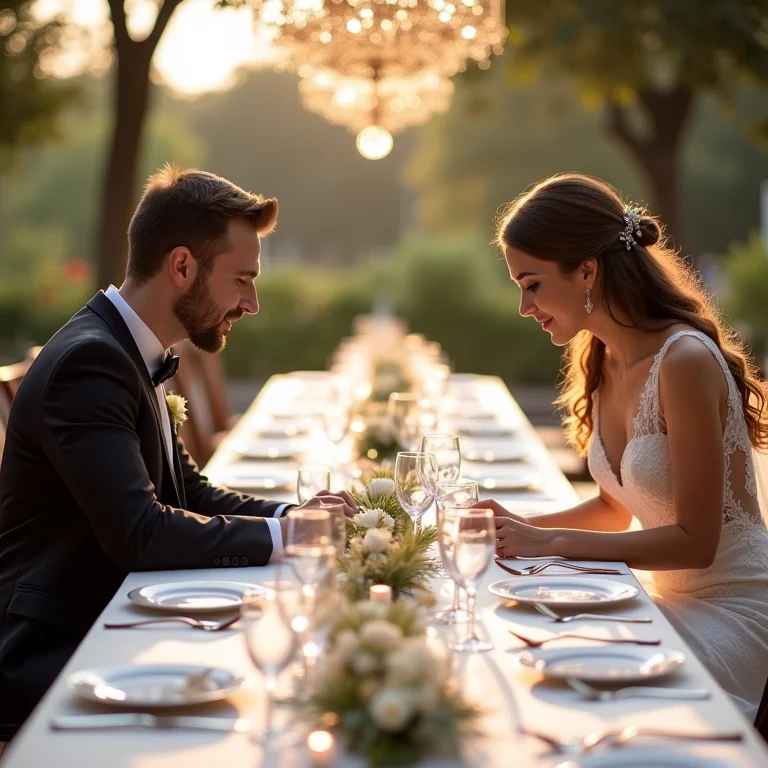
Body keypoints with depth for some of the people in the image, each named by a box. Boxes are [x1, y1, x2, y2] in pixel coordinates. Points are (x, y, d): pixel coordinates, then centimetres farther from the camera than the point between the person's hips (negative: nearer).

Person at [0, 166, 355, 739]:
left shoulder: (130, 353, 12)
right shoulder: (89, 361, -19)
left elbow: (191, 493, 17)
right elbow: (139, 533, -27)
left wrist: (292, 514, 0)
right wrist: (279, 534, -16)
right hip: (52, 658, -9)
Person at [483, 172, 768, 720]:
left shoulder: (684, 361, -22)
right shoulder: (600, 364, 4)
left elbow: (695, 541, -20)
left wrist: (553, 542, -20)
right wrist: (525, 528, -1)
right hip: (673, 601, 7)